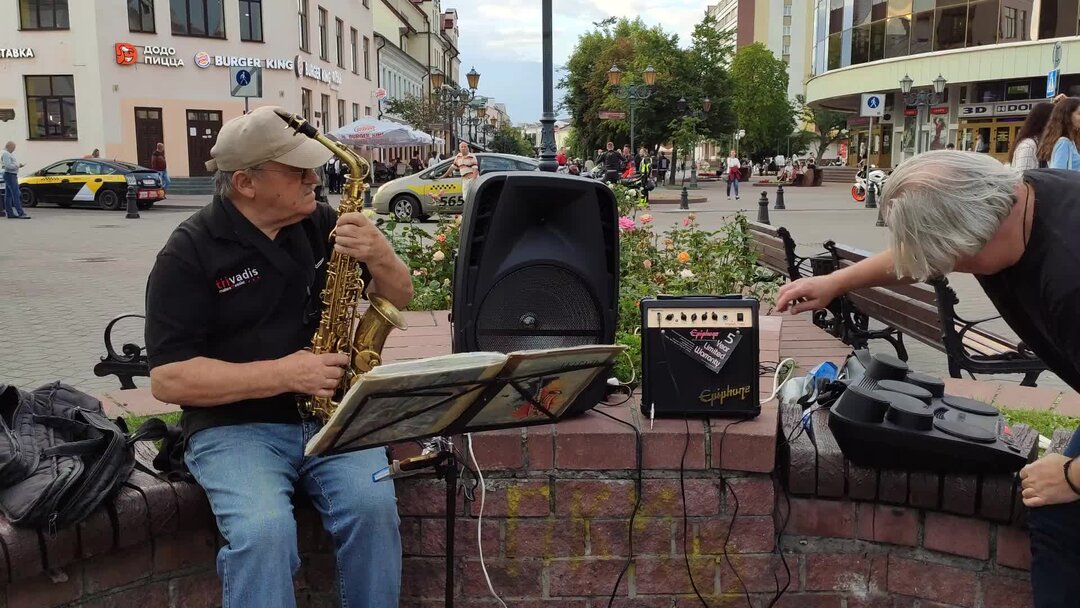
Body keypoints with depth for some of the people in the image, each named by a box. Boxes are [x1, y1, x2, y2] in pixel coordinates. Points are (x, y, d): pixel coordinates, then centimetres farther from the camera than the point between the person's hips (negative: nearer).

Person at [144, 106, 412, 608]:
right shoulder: (189, 252, -7)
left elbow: (399, 297, 10)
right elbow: (167, 378, -11)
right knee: (265, 530, -30)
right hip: (235, 424, -3)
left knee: (374, 506, -24)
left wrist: (378, 255, -13)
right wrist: (283, 374, -19)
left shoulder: (322, 224, 6)